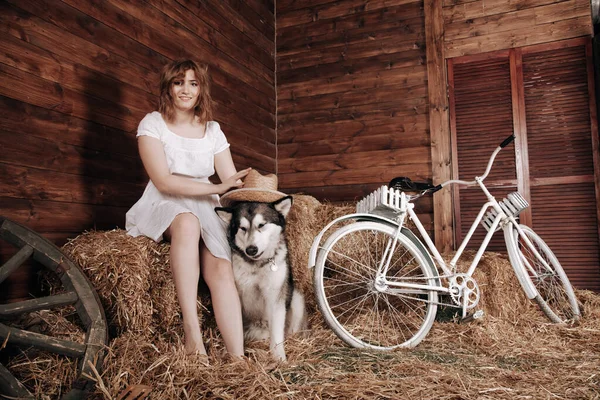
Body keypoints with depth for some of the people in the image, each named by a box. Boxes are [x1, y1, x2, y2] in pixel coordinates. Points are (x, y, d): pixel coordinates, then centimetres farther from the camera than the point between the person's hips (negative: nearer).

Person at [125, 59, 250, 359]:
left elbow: (233, 181, 4)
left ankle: (237, 358, -31)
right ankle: (192, 331, -40)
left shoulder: (212, 130, 12)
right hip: (163, 209, -3)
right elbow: (163, 181, -14)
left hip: (205, 210, 3)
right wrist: (217, 188, -22)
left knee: (220, 268, -26)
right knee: (188, 222, -39)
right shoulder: (152, 123, 0)